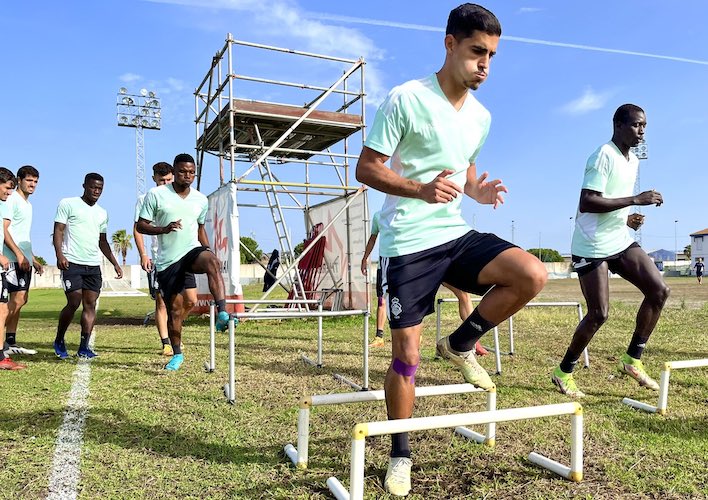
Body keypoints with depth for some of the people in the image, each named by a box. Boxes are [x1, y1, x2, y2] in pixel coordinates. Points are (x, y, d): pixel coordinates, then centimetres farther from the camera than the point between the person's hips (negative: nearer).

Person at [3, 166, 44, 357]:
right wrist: (19, 254, -21)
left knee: (20, 300, 8)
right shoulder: (12, 200, -6)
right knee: (17, 299, -13)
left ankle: (11, 342, 13)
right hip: (14, 259, -9)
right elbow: (4, 230, -15)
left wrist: (34, 260, 24)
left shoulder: (27, 204, 21)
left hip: (24, 259, 9)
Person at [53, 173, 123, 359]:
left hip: (94, 265, 5)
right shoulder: (68, 204, 3)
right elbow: (58, 231, -3)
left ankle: (84, 346, 4)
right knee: (74, 303, -8)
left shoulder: (102, 213, 18)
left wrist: (115, 264, 16)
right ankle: (59, 341, 13)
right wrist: (59, 255, -17)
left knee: (90, 305, 0)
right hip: (72, 263, -5)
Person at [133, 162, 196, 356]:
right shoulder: (145, 199, 3)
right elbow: (137, 229, 2)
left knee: (191, 300, 0)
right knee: (161, 302, -1)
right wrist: (143, 255, -8)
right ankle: (166, 343, 9)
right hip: (158, 259, -2)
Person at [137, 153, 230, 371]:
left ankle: (222, 313, -44)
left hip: (192, 250, 1)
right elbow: (141, 226, 0)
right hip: (168, 260, -1)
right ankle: (177, 354, 22)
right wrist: (164, 229, -20)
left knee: (212, 261, -35)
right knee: (174, 308, 3)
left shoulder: (201, 200, 7)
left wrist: (209, 260, 13)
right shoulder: (156, 194, -2)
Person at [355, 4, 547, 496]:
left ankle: (460, 344, 7)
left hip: (457, 234, 6)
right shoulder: (406, 99, -10)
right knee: (407, 355, -1)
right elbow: (366, 168, -10)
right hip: (407, 243, -5)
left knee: (532, 275, -18)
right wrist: (422, 190, -26)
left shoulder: (481, 116, 9)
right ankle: (401, 455, 22)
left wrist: (479, 190, 0)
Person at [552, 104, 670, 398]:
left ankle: (633, 359, 11)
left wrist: (627, 218, 6)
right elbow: (586, 203, -25)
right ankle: (563, 372, 13)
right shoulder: (604, 156, -14)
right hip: (592, 247, -9)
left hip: (621, 241, 9)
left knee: (659, 290, -2)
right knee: (599, 314, -5)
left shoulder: (633, 161, 14)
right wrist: (635, 200, -25)